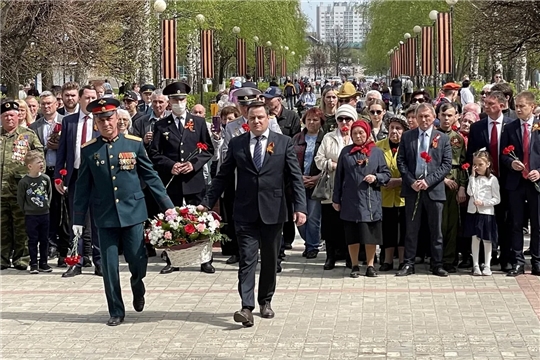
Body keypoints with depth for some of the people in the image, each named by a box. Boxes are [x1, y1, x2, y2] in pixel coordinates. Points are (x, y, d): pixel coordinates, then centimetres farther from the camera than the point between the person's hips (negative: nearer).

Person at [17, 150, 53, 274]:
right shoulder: (24, 182, -13)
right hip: (30, 216, -4)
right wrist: (27, 210, 0)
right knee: (33, 240, 2)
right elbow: (20, 199, -5)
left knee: (44, 240, 9)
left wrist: (47, 205, 9)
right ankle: (34, 264, 9)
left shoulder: (46, 179, -2)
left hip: (44, 214, 4)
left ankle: (43, 263, 19)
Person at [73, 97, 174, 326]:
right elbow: (83, 187, 6)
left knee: (138, 262, 1)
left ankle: (137, 287, 35)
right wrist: (78, 219, 4)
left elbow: (150, 177, 4)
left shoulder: (134, 144, 0)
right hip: (105, 217, 1)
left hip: (133, 213, -1)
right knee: (109, 268, 3)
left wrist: (168, 206, 0)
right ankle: (116, 311, 17)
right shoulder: (88, 150, 1)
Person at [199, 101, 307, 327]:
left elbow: (295, 178, 0)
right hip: (245, 211, 0)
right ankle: (247, 307, -13)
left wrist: (300, 207, -11)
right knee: (247, 259, -8)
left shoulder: (283, 142, 2)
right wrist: (207, 203, 2)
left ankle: (265, 301, 27)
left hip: (273, 211, 1)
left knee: (270, 260, 11)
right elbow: (223, 177, 8)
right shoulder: (236, 144, 5)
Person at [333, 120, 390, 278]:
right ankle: (355, 266, 15)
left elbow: (387, 174, 8)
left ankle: (370, 265, 15)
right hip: (350, 201, 0)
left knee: (371, 235, 3)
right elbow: (339, 176, 8)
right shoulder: (346, 152, 6)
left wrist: (376, 177, -13)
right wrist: (336, 199, 6)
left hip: (370, 201, 0)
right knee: (352, 235, 4)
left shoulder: (377, 152, 5)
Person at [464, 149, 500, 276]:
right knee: (475, 238, 5)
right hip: (473, 212, 3)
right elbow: (470, 192, -9)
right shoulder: (473, 178, 7)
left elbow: (497, 199, -4)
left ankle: (487, 266, 12)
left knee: (487, 239, 4)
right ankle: (475, 265, 11)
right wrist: (473, 176, -8)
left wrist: (483, 203, -15)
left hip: (487, 212, -3)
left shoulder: (492, 179, -3)